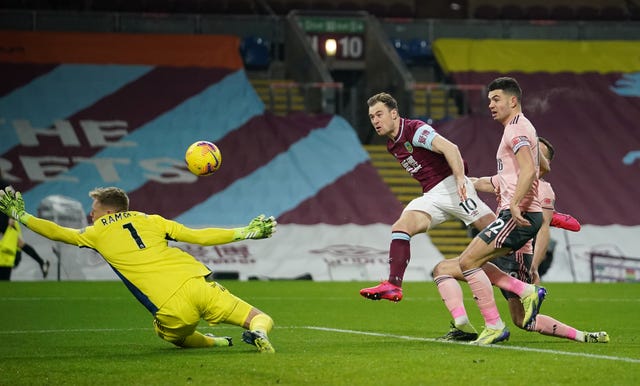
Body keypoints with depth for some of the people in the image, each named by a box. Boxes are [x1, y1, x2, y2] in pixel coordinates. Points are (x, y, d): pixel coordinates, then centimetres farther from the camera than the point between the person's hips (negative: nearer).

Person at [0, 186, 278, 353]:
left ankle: (215, 343, 6)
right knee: (262, 320, 5)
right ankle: (257, 334, -31)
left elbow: (58, 232, 27)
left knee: (176, 337, 33)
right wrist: (244, 232, 18)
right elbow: (199, 236, 12)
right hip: (197, 282, 2)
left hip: (173, 309, -2)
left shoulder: (98, 234, 14)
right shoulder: (151, 220, 18)